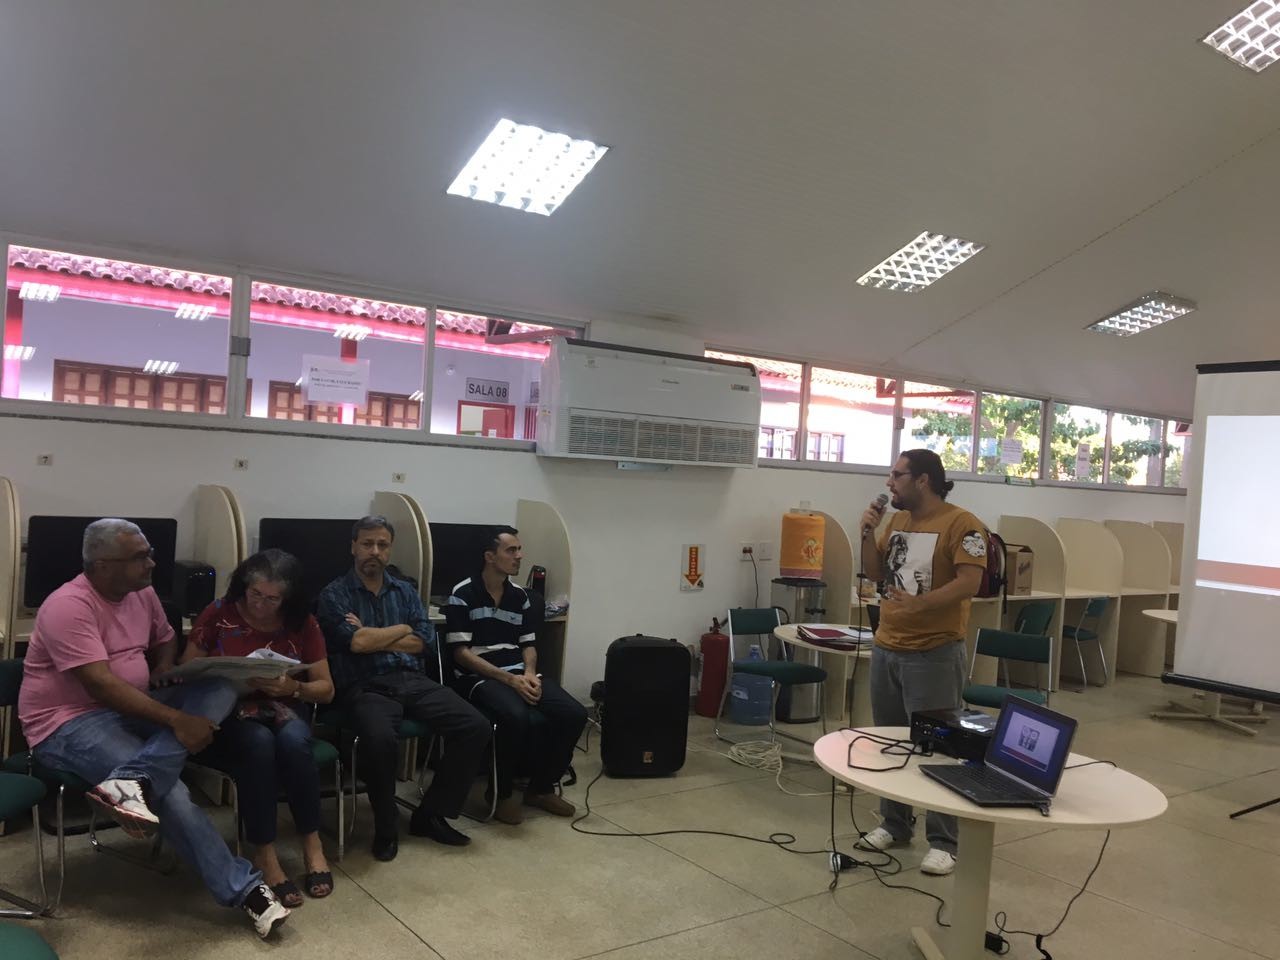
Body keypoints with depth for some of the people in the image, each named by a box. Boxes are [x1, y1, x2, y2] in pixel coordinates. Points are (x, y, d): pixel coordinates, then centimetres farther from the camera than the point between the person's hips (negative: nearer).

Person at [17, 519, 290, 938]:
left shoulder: (142, 594, 5)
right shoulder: (69, 606, -19)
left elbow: (164, 642, 22)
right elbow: (100, 685, -26)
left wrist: (164, 677, -1)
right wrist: (175, 719, -30)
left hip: (130, 709, 8)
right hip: (71, 724, -8)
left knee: (221, 687, -17)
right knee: (169, 790, -28)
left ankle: (132, 782, -34)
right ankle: (243, 888, -19)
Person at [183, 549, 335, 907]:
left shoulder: (303, 624, 0)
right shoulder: (218, 615, -4)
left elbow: (326, 689, 1)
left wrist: (292, 687, -20)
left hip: (283, 708, 1)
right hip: (230, 710, -1)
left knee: (293, 741, -34)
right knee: (259, 743, -36)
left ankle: (311, 843, -18)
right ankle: (264, 854, -24)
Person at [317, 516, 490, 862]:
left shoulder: (405, 591, 17)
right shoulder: (334, 594, 4)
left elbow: (426, 642, 4)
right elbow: (356, 642, -13)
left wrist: (372, 638, -5)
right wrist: (402, 629, 1)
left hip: (414, 681, 5)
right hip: (365, 687, -5)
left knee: (476, 726, -16)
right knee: (379, 738, -37)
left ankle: (432, 814, 0)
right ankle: (386, 827, -11)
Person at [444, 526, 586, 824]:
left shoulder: (521, 597, 13)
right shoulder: (463, 595, -6)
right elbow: (461, 653, -11)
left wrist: (529, 674, -7)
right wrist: (509, 679, -18)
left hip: (519, 675, 6)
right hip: (479, 677, -6)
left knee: (574, 714, -16)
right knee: (517, 717, -37)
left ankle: (541, 787, 6)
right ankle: (502, 793, -11)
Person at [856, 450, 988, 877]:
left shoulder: (961, 524, -12)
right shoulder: (896, 521, 11)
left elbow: (969, 583, -20)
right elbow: (875, 573, 15)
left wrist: (919, 603, -33)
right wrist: (869, 532, 0)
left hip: (935, 654, -7)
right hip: (886, 649, 8)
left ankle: (943, 843, 10)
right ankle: (895, 824, 29)